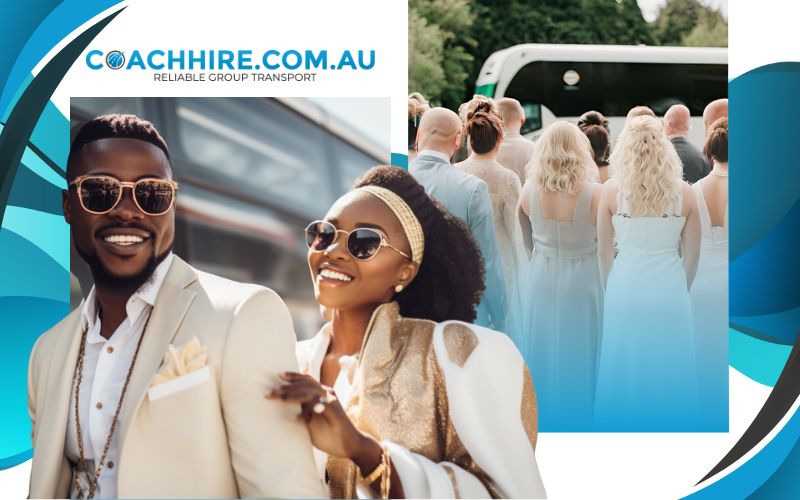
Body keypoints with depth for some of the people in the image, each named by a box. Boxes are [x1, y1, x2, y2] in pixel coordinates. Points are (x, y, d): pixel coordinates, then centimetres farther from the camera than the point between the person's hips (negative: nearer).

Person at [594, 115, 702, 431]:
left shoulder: (611, 190, -6)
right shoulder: (684, 193, -5)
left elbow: (603, 251, 1)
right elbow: (692, 254, 2)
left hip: (626, 290, 0)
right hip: (669, 293, 0)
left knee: (626, 371, 12)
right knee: (668, 370, 11)